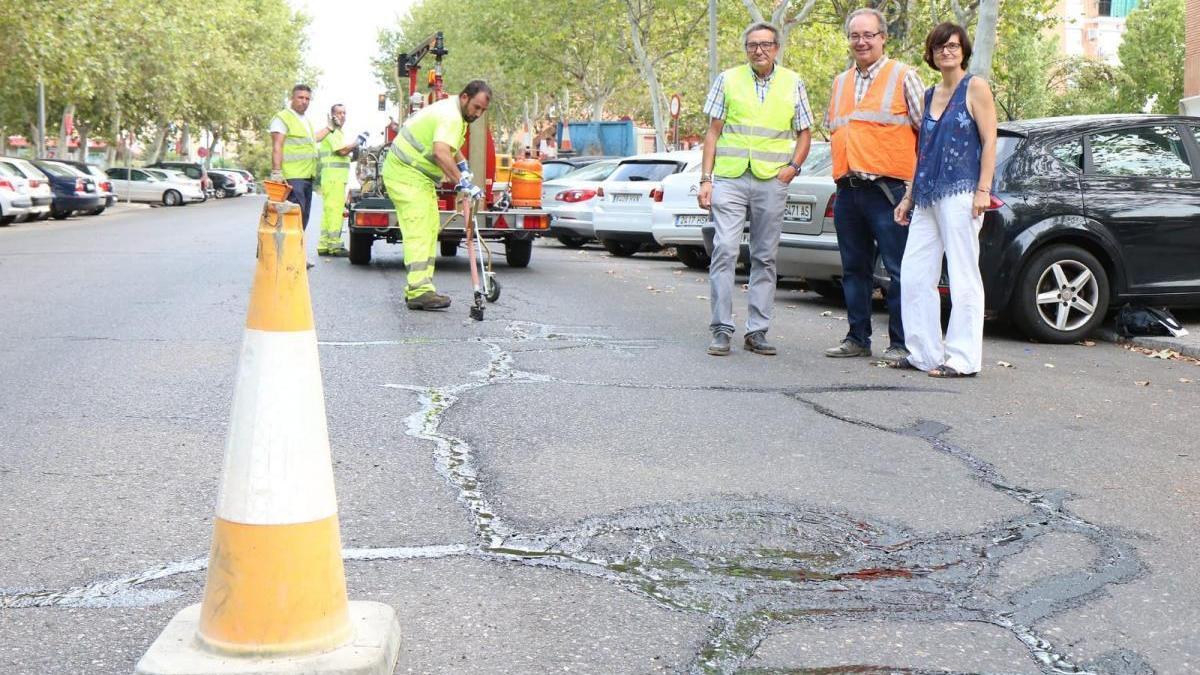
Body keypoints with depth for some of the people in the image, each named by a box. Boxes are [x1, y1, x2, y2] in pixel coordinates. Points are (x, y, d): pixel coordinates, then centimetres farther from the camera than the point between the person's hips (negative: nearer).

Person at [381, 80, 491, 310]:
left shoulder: (455, 111, 12)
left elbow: (451, 146, 33)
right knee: (418, 231, -18)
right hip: (407, 174, -11)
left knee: (430, 228, 10)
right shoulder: (450, 117, -23)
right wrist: (462, 183, -43)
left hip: (419, 176, 11)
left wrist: (463, 167, 20)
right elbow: (441, 153, -39)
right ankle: (419, 291, -26)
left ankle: (417, 288, 12)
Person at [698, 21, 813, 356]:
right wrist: (706, 179, 1)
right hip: (730, 178, -1)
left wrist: (793, 165, -3)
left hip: (772, 181, 1)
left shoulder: (793, 84, 10)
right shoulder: (728, 80, 8)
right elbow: (713, 132, 8)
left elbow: (804, 133, 15)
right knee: (725, 250, -10)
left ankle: (757, 331, 10)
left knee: (765, 257, 4)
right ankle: (721, 329, -6)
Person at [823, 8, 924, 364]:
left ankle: (900, 343, -1)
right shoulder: (840, 82, 19)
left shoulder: (903, 76, 1)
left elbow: (928, 129, 0)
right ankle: (857, 338, 18)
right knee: (854, 268, 10)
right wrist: (843, 168, 17)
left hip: (887, 189, -6)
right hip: (847, 190, 6)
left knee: (898, 270, -5)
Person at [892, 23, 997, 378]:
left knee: (963, 276, -5)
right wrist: (909, 197, 18)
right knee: (914, 274, 5)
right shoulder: (929, 95, 18)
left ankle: (963, 359, -2)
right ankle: (925, 353, 12)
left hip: (960, 194, -7)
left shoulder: (975, 87, 0)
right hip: (927, 197, 7)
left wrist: (983, 190, -15)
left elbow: (989, 141, -6)